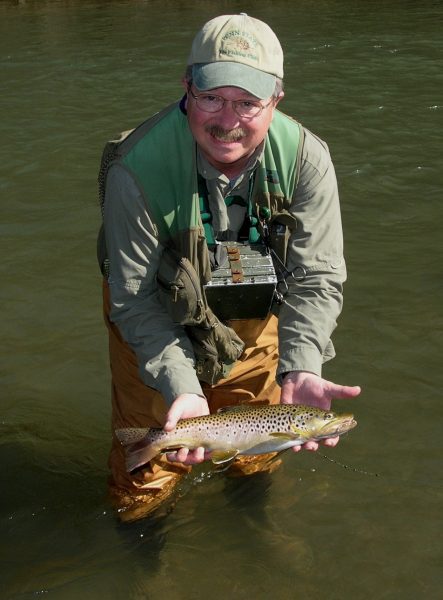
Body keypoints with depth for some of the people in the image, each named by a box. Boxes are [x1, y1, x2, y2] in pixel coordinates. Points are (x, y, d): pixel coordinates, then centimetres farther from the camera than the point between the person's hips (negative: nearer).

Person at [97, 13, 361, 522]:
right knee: (145, 478, 5)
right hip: (158, 318, -2)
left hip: (251, 318, 3)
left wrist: (300, 370, -38)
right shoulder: (138, 167, -31)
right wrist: (181, 386, -38)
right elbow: (134, 298, -26)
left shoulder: (305, 159, -23)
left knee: (256, 460, 19)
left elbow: (317, 274, -22)